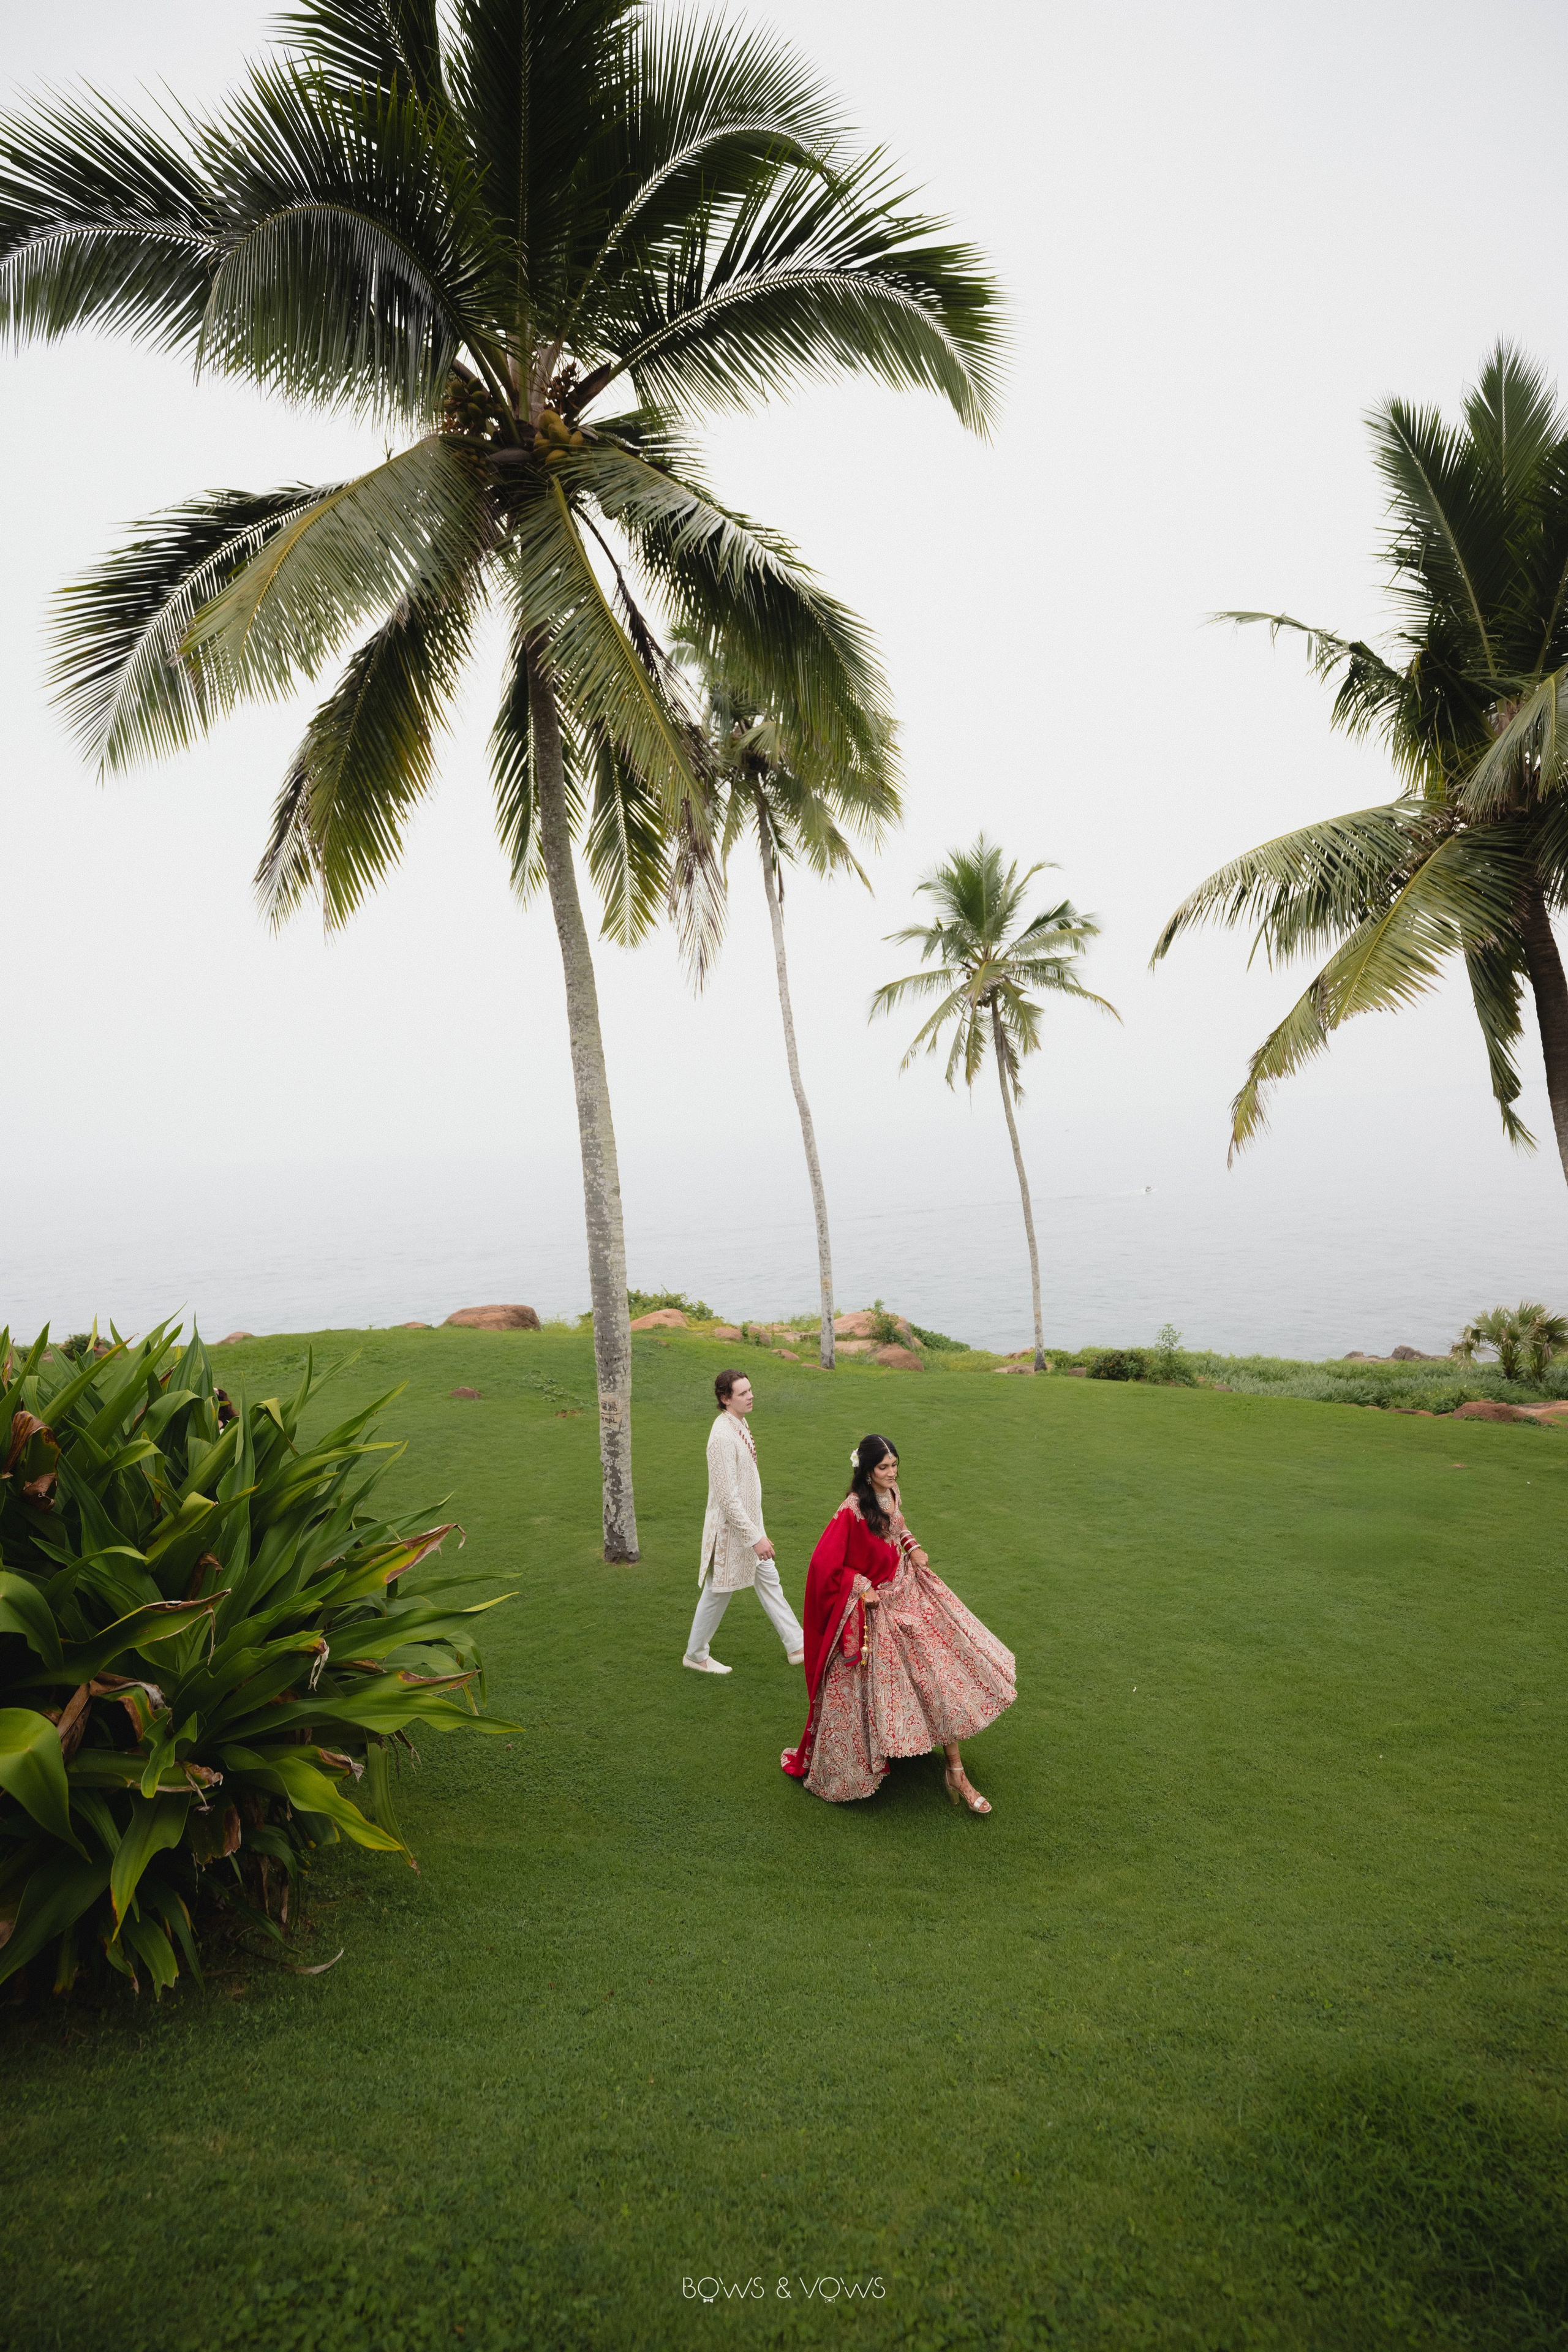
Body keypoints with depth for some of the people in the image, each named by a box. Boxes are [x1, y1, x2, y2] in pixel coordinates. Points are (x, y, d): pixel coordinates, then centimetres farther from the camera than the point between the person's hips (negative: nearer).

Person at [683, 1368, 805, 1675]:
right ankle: (695, 1655, 28)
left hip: (749, 1521, 9)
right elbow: (728, 1497, -28)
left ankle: (797, 1646, 28)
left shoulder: (740, 1424, 3)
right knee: (719, 1592, 8)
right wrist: (756, 1537, -25)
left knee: (769, 1582, 17)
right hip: (731, 1527, -9)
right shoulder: (723, 1436, -28)